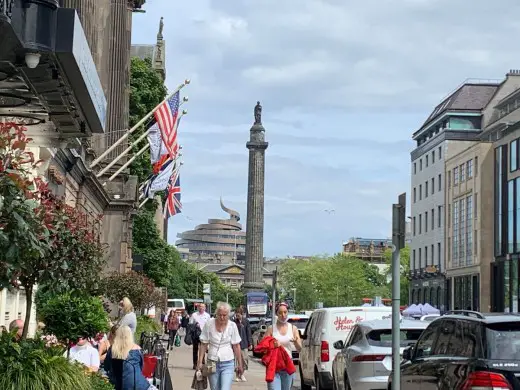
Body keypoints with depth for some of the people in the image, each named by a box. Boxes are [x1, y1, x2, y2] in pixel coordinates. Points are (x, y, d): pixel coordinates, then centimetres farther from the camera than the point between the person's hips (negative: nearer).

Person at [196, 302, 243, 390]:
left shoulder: (232, 326, -5)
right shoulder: (209, 324, -6)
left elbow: (236, 346, 2)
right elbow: (203, 344, 0)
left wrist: (239, 364, 5)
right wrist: (200, 362, -2)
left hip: (227, 364, -1)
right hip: (212, 363, 1)